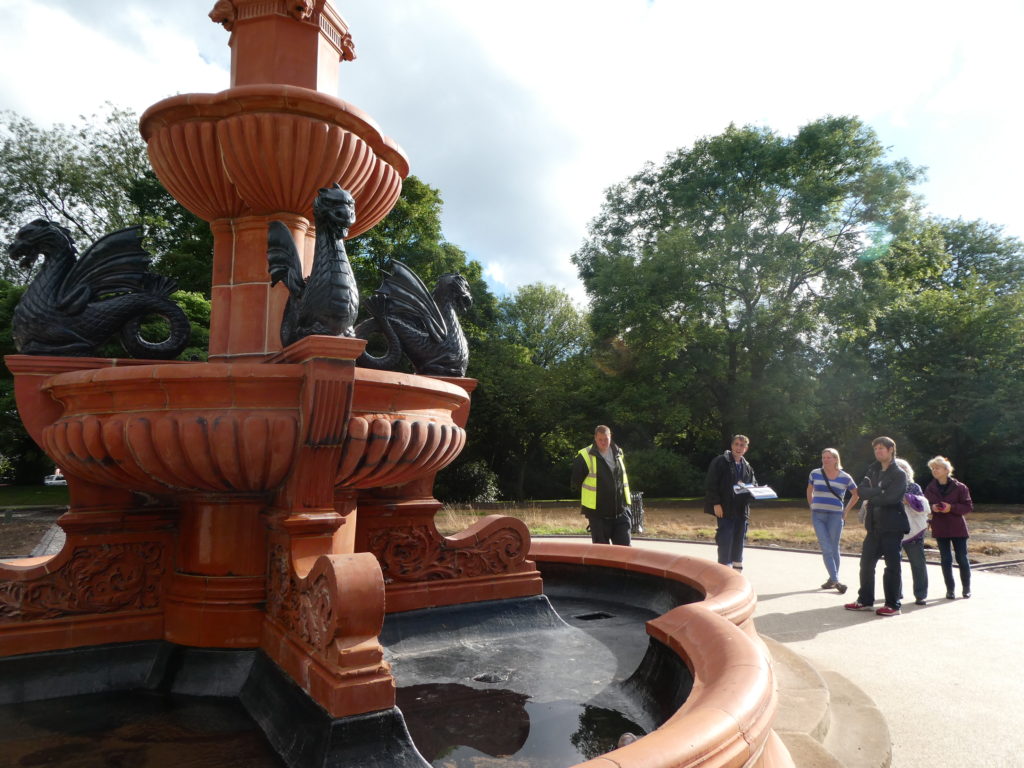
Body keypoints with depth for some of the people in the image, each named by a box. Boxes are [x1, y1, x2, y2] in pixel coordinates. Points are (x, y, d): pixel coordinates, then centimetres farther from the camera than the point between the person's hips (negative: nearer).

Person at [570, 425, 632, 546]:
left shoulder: (618, 453, 7)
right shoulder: (585, 456, -9)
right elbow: (576, 482, -1)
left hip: (620, 510, 4)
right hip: (598, 513, -4)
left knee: (625, 547, 4)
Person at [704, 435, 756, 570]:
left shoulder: (747, 467, 16)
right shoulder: (720, 462, -4)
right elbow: (710, 484, -10)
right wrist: (716, 503, -16)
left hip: (742, 510, 6)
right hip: (725, 509, -6)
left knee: (738, 543, 10)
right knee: (725, 541, -7)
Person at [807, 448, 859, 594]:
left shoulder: (845, 478, 0)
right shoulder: (815, 474, 3)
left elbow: (856, 494, 15)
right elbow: (809, 492, 19)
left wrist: (846, 511, 10)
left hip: (835, 516, -1)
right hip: (818, 517, 1)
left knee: (833, 548, 6)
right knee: (826, 549, -6)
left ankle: (832, 580, 19)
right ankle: (836, 581, -7)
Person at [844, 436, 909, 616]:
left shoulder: (899, 474, -7)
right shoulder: (873, 470, 13)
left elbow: (890, 498, -19)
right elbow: (861, 489, 0)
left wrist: (871, 497, -6)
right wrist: (878, 492, -16)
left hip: (892, 526, -6)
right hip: (874, 525, 6)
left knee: (892, 566, 1)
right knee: (866, 563, 9)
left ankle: (893, 605, 10)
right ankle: (865, 600, 19)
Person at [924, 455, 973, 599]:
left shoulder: (959, 487, -7)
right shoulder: (930, 488, 2)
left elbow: (968, 506, -6)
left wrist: (951, 508, -21)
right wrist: (932, 508, -13)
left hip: (958, 528, -2)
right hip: (940, 529, 2)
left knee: (962, 558, 7)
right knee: (945, 560, 5)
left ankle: (966, 587, 25)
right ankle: (950, 589, 14)